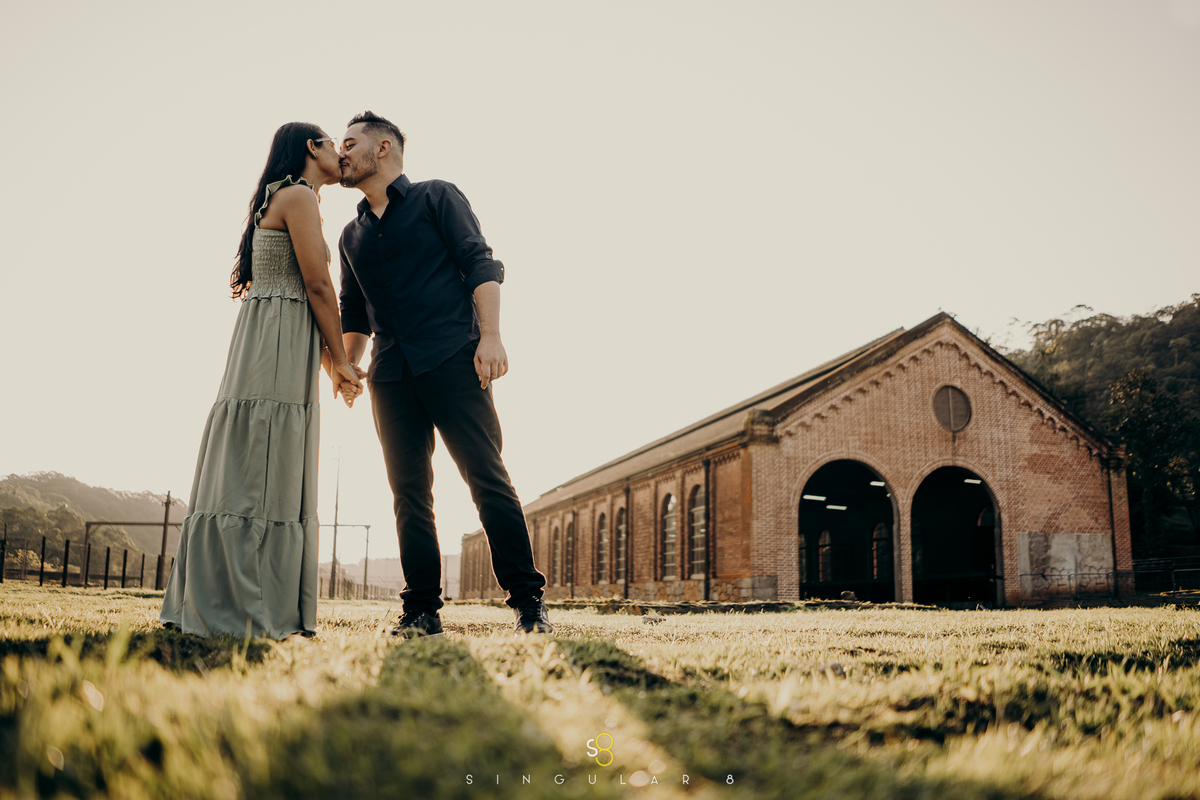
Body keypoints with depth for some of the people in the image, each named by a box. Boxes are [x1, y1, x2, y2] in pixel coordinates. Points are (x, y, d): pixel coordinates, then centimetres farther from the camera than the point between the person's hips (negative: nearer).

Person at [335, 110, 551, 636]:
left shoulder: (436, 198, 9)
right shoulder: (352, 235, 25)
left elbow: (480, 264, -2)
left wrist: (490, 336, -15)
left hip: (451, 358, -5)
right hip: (390, 372, 5)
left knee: (486, 475, -10)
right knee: (408, 491, 1)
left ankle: (527, 599, -6)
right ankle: (422, 609, 5)